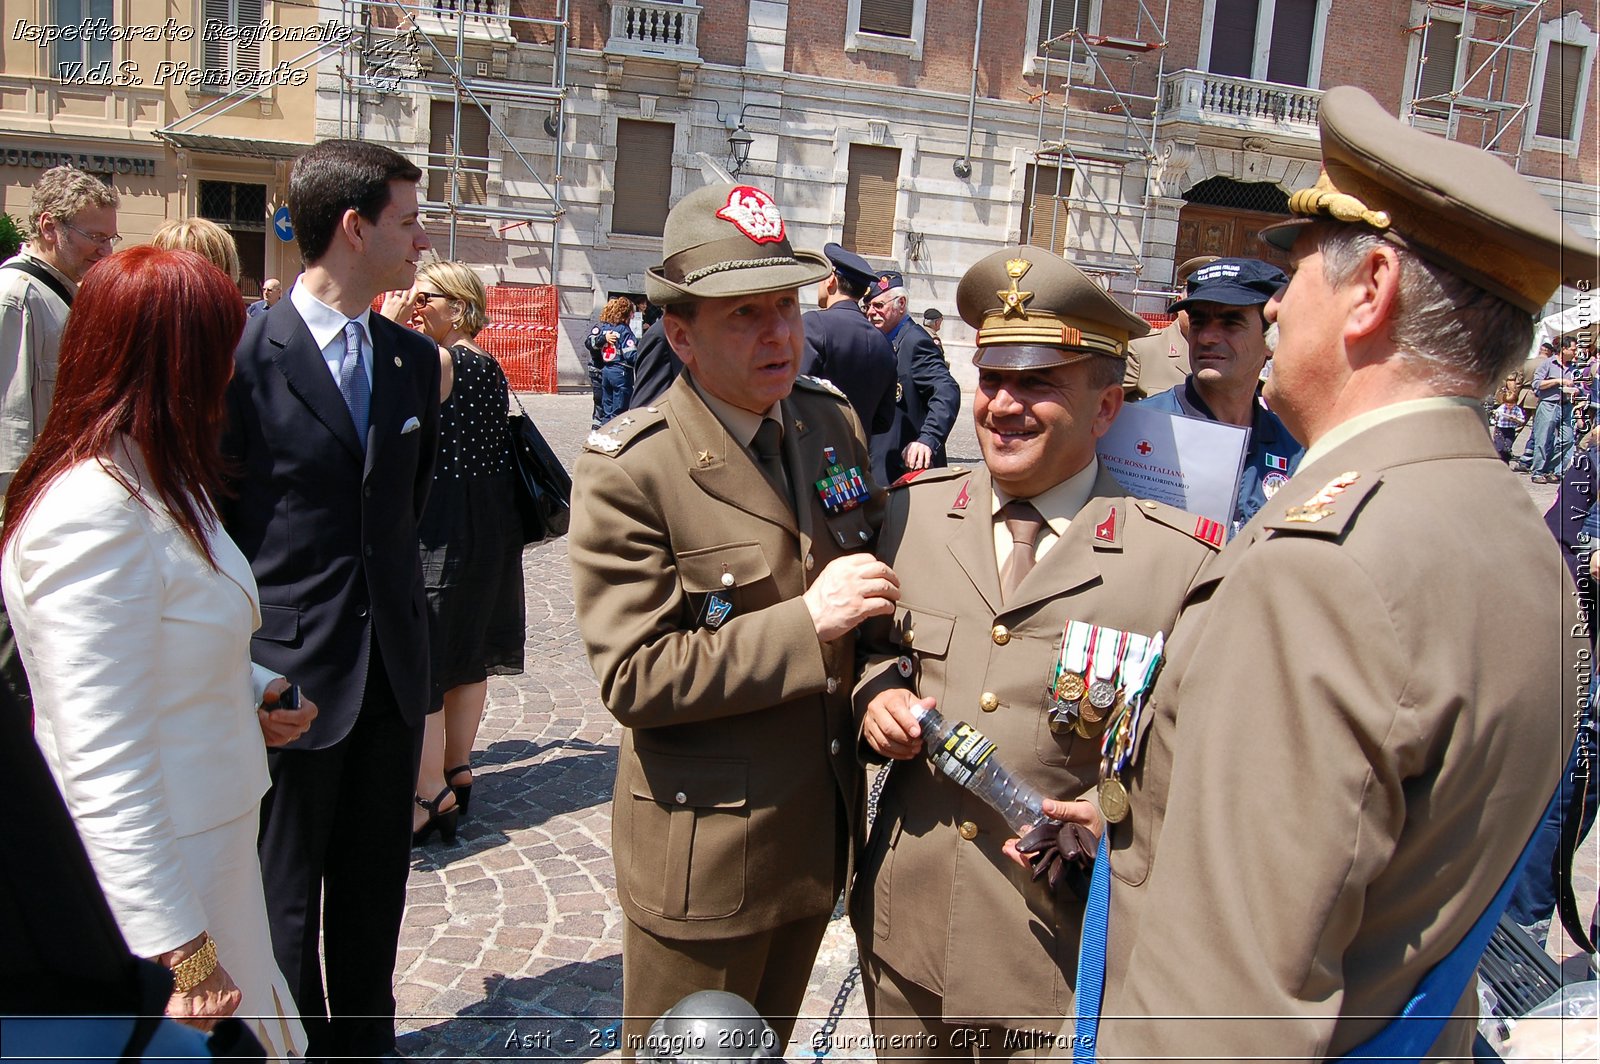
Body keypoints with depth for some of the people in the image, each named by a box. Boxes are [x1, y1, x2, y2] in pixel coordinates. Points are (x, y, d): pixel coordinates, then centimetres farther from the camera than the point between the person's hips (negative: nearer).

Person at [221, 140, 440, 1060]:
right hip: (291, 673, -5)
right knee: (286, 897, 11)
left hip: (394, 665, 5)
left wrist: (402, 596, 13)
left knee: (376, 889, 18)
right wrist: (243, 661, -5)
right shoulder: (244, 357, -11)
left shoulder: (415, 359, 6)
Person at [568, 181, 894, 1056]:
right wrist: (805, 625, -26)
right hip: (703, 859, -6)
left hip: (820, 840, 6)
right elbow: (633, 677, -22)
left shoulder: (834, 424, 2)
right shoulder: (628, 471, -19)